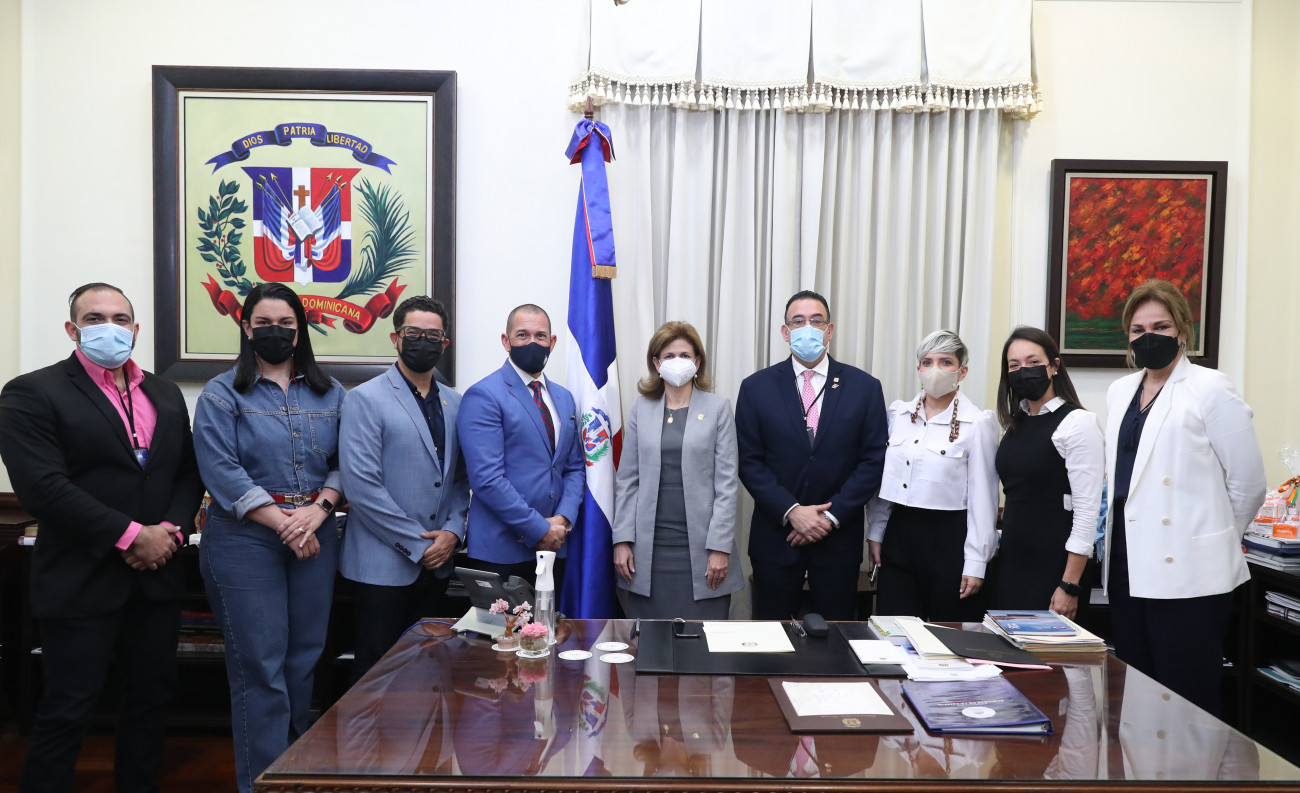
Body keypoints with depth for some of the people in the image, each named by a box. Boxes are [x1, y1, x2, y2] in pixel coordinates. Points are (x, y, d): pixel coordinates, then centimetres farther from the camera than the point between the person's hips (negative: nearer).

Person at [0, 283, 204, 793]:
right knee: (66, 713, 3)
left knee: (151, 699, 14)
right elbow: (42, 486, -16)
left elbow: (188, 473, 11)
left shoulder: (165, 395, 12)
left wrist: (169, 529, -8)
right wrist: (130, 536, -17)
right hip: (81, 580, -5)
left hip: (157, 575, 6)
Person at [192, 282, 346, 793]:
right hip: (246, 537, -3)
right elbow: (221, 471, -9)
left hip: (315, 535, 4)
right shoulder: (223, 394, 1)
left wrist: (316, 511, -12)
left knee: (304, 657, 10)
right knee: (260, 664, -1)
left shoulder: (328, 393, 11)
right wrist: (283, 522, -15)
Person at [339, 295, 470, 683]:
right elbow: (361, 486, -14)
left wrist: (452, 532, -5)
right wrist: (418, 545, -13)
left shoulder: (454, 403, 10)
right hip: (384, 564, -5)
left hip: (436, 564, 5)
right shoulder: (366, 399, -7)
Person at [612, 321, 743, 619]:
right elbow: (627, 480, 8)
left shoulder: (718, 407, 2)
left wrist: (720, 547, -8)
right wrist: (622, 540, 0)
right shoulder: (641, 408, 8)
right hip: (650, 547, 2)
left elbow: (726, 482, -2)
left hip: (701, 547, -1)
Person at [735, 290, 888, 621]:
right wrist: (791, 511, -13)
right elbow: (749, 462, -2)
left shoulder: (865, 387, 2)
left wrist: (833, 515, -10)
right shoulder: (756, 387, 0)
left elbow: (873, 460, -1)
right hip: (775, 536, 0)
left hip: (839, 537, 1)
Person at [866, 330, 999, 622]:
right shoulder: (898, 413, 6)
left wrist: (975, 563, -9)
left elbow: (983, 497, -7)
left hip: (949, 539, -4)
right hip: (900, 533, 4)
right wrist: (875, 533, 11)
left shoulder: (978, 423, -7)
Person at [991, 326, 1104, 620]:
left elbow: (1087, 510, -15)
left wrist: (1070, 587, -18)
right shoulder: (1015, 424, 10)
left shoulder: (1078, 423, -11)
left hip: (1052, 566, -6)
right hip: (1010, 563, 6)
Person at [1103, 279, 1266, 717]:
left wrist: (1211, 539, 5)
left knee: (1187, 703, 0)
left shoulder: (1210, 390, -6)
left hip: (1187, 573, -6)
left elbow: (1249, 483, -4)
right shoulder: (1119, 392, 13)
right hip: (1129, 569, 7)